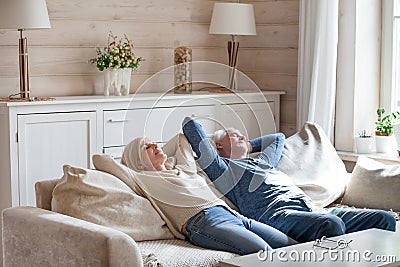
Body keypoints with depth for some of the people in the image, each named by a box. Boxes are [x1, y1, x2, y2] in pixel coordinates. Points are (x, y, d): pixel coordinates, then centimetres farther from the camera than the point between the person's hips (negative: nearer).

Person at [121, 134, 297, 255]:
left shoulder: (184, 168, 32)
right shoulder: (145, 180, 11)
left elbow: (182, 138, 46)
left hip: (233, 214, 8)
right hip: (203, 222, -8)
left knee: (292, 245, -12)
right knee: (263, 251, -34)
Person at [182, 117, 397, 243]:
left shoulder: (263, 161, 40)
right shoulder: (222, 167, 17)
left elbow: (278, 138, 60)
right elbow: (189, 124, 14)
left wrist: (248, 146, 49)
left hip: (311, 208, 9)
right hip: (276, 212, -8)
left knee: (384, 220, -10)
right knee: (332, 225, -41)